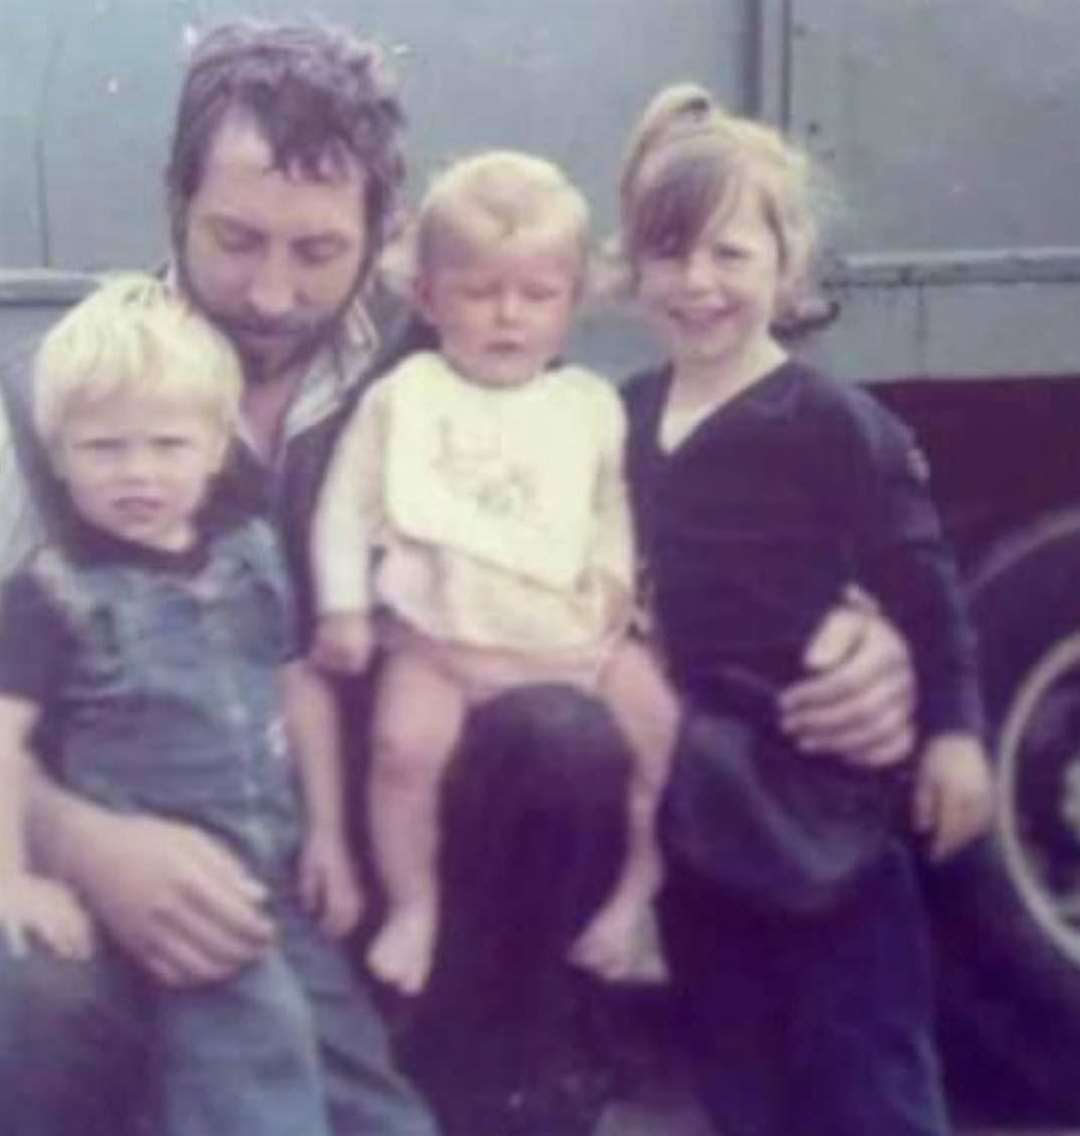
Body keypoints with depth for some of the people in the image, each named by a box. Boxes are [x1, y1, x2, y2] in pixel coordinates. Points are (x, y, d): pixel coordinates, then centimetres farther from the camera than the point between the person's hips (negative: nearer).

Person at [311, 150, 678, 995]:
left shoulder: (593, 405, 9)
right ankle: (414, 908, -5)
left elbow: (617, 503, 15)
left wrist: (617, 575, -3)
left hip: (572, 631, 2)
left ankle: (636, 891, 8)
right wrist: (343, 607, -3)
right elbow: (348, 504, 4)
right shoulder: (401, 397, 3)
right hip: (440, 635, -2)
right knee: (406, 743, -25)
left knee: (659, 726, -11)